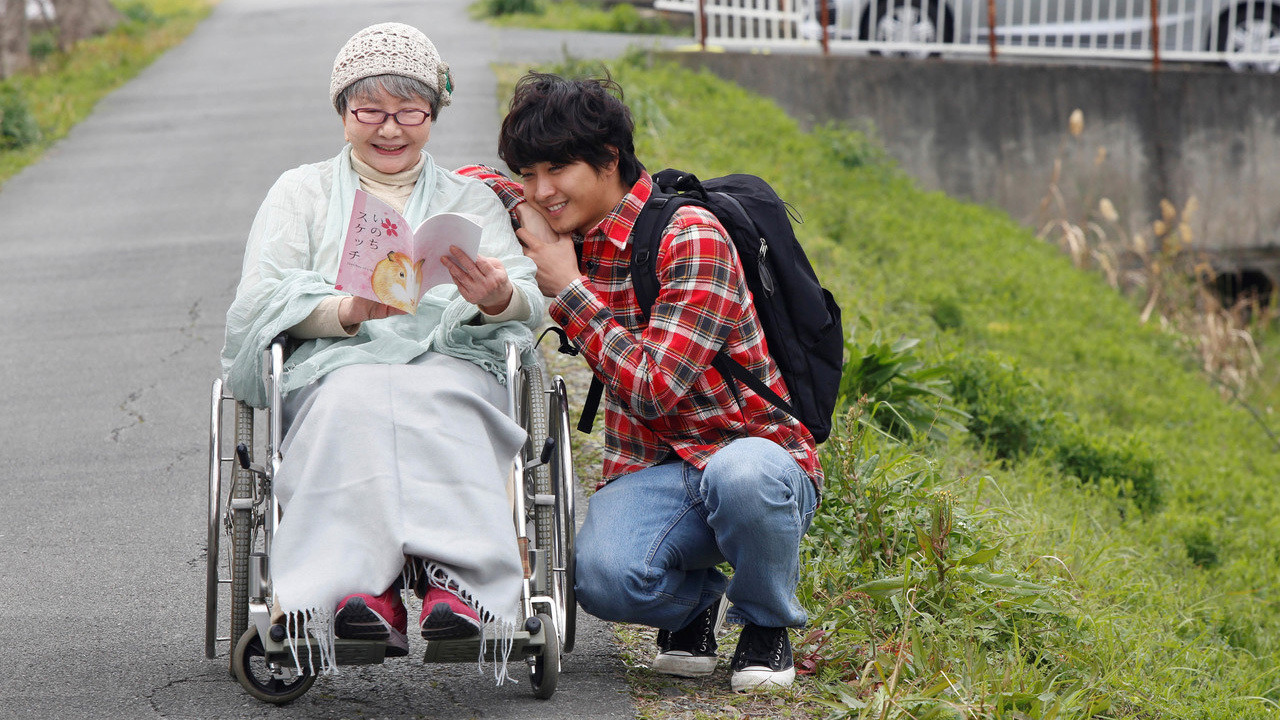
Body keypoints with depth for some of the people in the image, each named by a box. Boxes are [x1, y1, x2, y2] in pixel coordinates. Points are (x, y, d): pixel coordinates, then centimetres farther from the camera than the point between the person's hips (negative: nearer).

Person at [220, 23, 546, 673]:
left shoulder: (471, 200, 25)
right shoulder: (302, 192, 23)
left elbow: (529, 304, 8)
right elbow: (259, 297, 6)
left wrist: (497, 297, -19)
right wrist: (349, 310, -15)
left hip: (453, 370, 0)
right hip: (336, 371, 0)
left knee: (429, 397, -38)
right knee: (360, 397, -38)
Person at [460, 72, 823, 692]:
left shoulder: (691, 238, -15)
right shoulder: (569, 232, 6)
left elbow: (654, 388, -22)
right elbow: (476, 182, 25)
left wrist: (569, 291, -14)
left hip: (756, 453, -4)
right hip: (652, 473, 4)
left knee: (740, 475, -42)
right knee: (603, 577, -30)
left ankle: (767, 624, -10)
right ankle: (693, 600, 7)